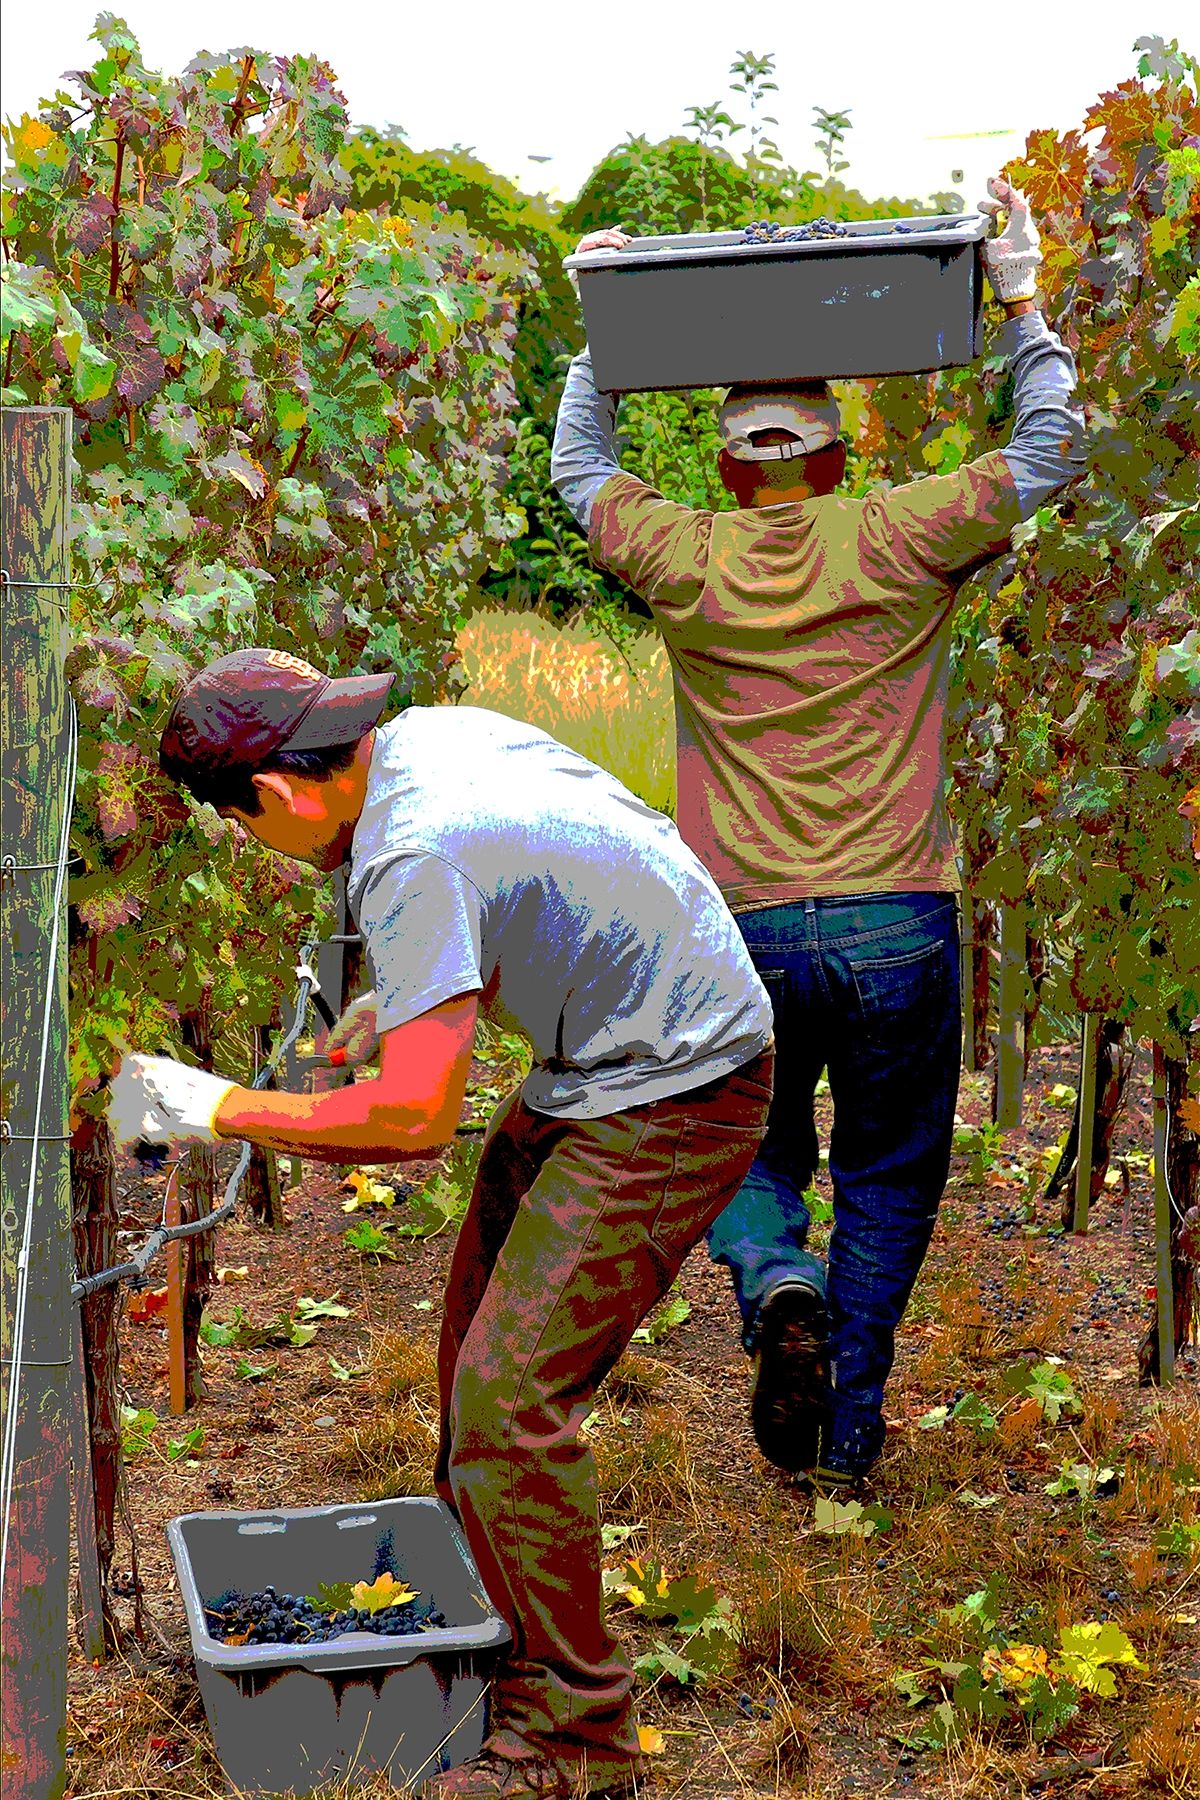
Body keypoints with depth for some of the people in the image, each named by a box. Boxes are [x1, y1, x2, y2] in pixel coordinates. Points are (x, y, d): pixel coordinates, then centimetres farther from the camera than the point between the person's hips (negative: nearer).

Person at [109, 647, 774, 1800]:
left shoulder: (409, 861, -28)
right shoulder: (428, 733, 1)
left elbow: (417, 1117, -32)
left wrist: (216, 1109, -21)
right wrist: (409, 1005, 19)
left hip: (672, 1105, -11)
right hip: (600, 1062, 11)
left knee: (508, 1397, -12)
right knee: (480, 1328, 20)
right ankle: (469, 1582, 40)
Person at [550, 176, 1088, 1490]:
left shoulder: (686, 560, 1)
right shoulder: (901, 541, -2)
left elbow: (578, 469, 21)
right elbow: (1049, 452, 10)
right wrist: (1022, 307, 14)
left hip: (743, 936, 1)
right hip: (898, 925, 0)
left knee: (751, 1160, 19)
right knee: (888, 1180, 14)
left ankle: (779, 1289, -12)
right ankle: (849, 1434, 15)